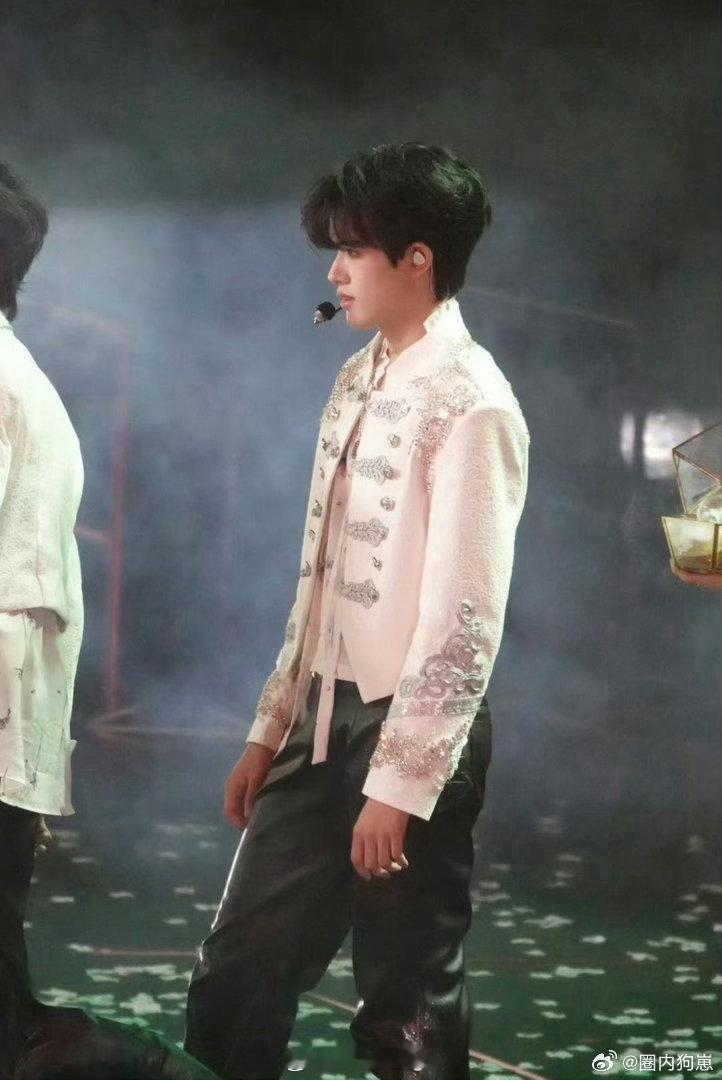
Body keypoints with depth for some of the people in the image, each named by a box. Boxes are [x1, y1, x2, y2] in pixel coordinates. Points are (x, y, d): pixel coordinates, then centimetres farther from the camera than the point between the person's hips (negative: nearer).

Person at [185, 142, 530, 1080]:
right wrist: (271, 728, 14)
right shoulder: (357, 383, 11)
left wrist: (400, 784, -18)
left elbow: (465, 617, -18)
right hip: (325, 718, 8)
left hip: (410, 730, -8)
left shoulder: (470, 404, -15)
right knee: (237, 979, 11)